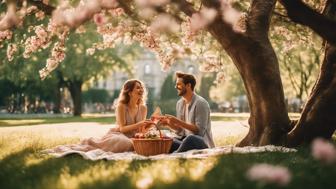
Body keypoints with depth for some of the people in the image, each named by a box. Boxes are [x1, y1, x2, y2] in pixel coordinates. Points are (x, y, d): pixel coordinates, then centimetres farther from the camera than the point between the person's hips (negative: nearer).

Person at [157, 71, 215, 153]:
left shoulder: (200, 103, -12)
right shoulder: (180, 103, 11)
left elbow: (199, 130, -19)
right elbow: (180, 129, 14)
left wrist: (178, 121, -22)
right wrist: (168, 122, -5)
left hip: (203, 143, -7)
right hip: (185, 140, 7)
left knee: (190, 138, -38)